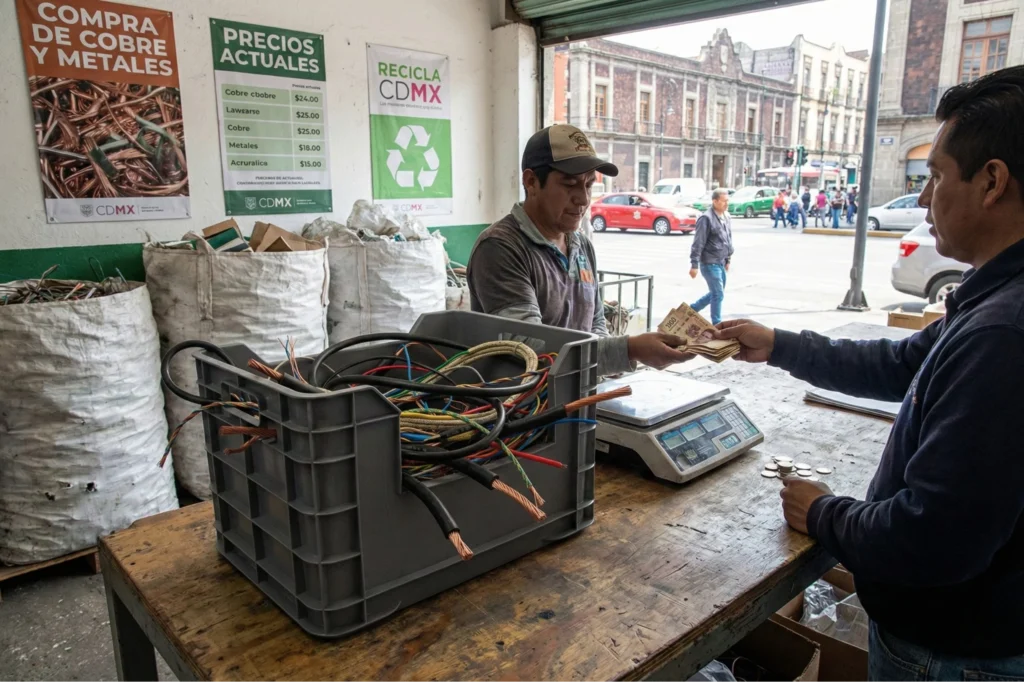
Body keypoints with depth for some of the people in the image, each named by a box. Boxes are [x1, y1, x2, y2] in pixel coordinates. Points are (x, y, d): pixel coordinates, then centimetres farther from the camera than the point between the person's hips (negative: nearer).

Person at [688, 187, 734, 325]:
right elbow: (698, 244, -17)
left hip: (721, 263, 8)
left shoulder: (726, 217, 9)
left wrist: (728, 259, 20)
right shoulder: (706, 218, -16)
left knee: (715, 293, 17)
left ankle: (692, 309, 33)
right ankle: (717, 325, 9)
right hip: (710, 263, -8)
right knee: (718, 294, -4)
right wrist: (694, 265, -17)